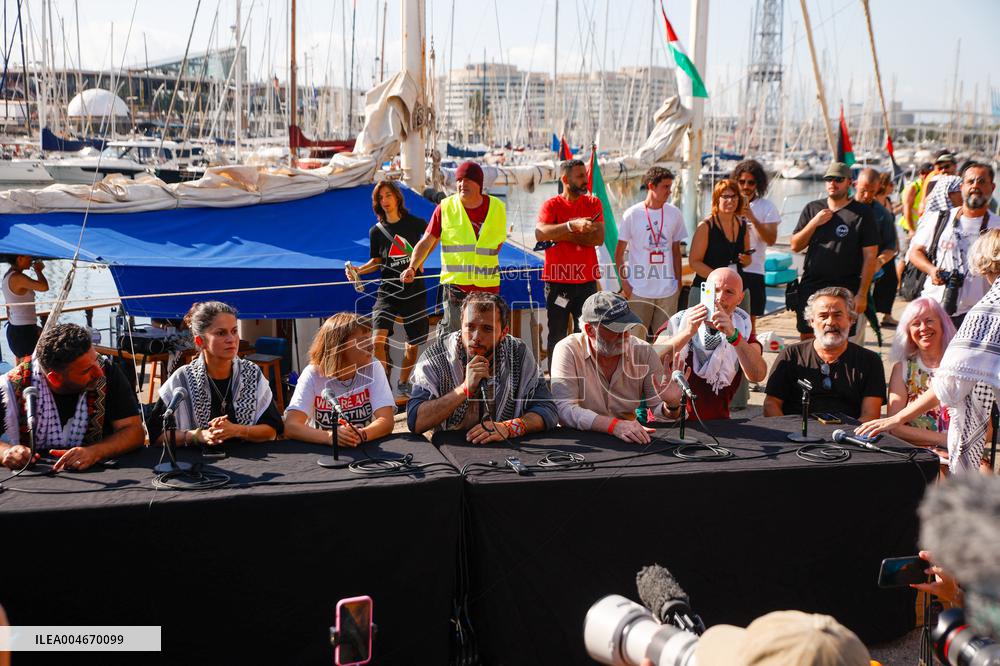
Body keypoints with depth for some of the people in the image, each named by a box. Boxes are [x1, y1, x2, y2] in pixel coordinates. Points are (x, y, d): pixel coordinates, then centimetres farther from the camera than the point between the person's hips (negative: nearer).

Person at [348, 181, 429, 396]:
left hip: (414, 292, 1)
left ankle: (403, 382, 32)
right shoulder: (376, 231, 0)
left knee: (413, 344, 10)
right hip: (388, 292, -1)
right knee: (378, 340, -20)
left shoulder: (415, 223, -2)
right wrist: (358, 270, -5)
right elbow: (377, 262, 11)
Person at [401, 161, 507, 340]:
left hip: (488, 286, 2)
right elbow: (426, 242, -1)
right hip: (455, 286, -2)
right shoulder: (445, 207, 0)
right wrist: (412, 267, -15)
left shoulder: (497, 207, 6)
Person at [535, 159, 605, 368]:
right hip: (558, 280, -2)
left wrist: (561, 236, -11)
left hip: (587, 280, 2)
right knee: (557, 334, 5)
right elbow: (540, 233, -19)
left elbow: (599, 237, -6)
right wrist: (572, 226, -29)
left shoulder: (593, 203, 8)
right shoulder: (552, 205, 0)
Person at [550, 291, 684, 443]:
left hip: (630, 441, 3)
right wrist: (614, 425, -31)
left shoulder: (644, 351, 0)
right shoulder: (568, 350, -11)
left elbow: (659, 410, 3)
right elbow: (564, 409, -20)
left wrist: (672, 406, -19)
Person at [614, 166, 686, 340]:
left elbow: (676, 251, 12)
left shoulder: (674, 214, 5)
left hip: (668, 291, 3)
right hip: (639, 291, -3)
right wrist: (624, 282, -6)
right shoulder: (632, 215, -4)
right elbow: (619, 253, 1)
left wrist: (679, 281, 8)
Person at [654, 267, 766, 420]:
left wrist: (732, 334, -25)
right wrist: (688, 332, -28)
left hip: (716, 423, 2)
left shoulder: (742, 327, 5)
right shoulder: (680, 321, 0)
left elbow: (757, 375, -13)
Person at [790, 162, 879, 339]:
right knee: (806, 338, 7)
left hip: (845, 290, -4)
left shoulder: (862, 213, -2)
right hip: (810, 285, 4)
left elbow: (870, 256, -4)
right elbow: (795, 246, 9)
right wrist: (814, 223, -6)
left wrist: (862, 294, -10)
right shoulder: (812, 209, 11)